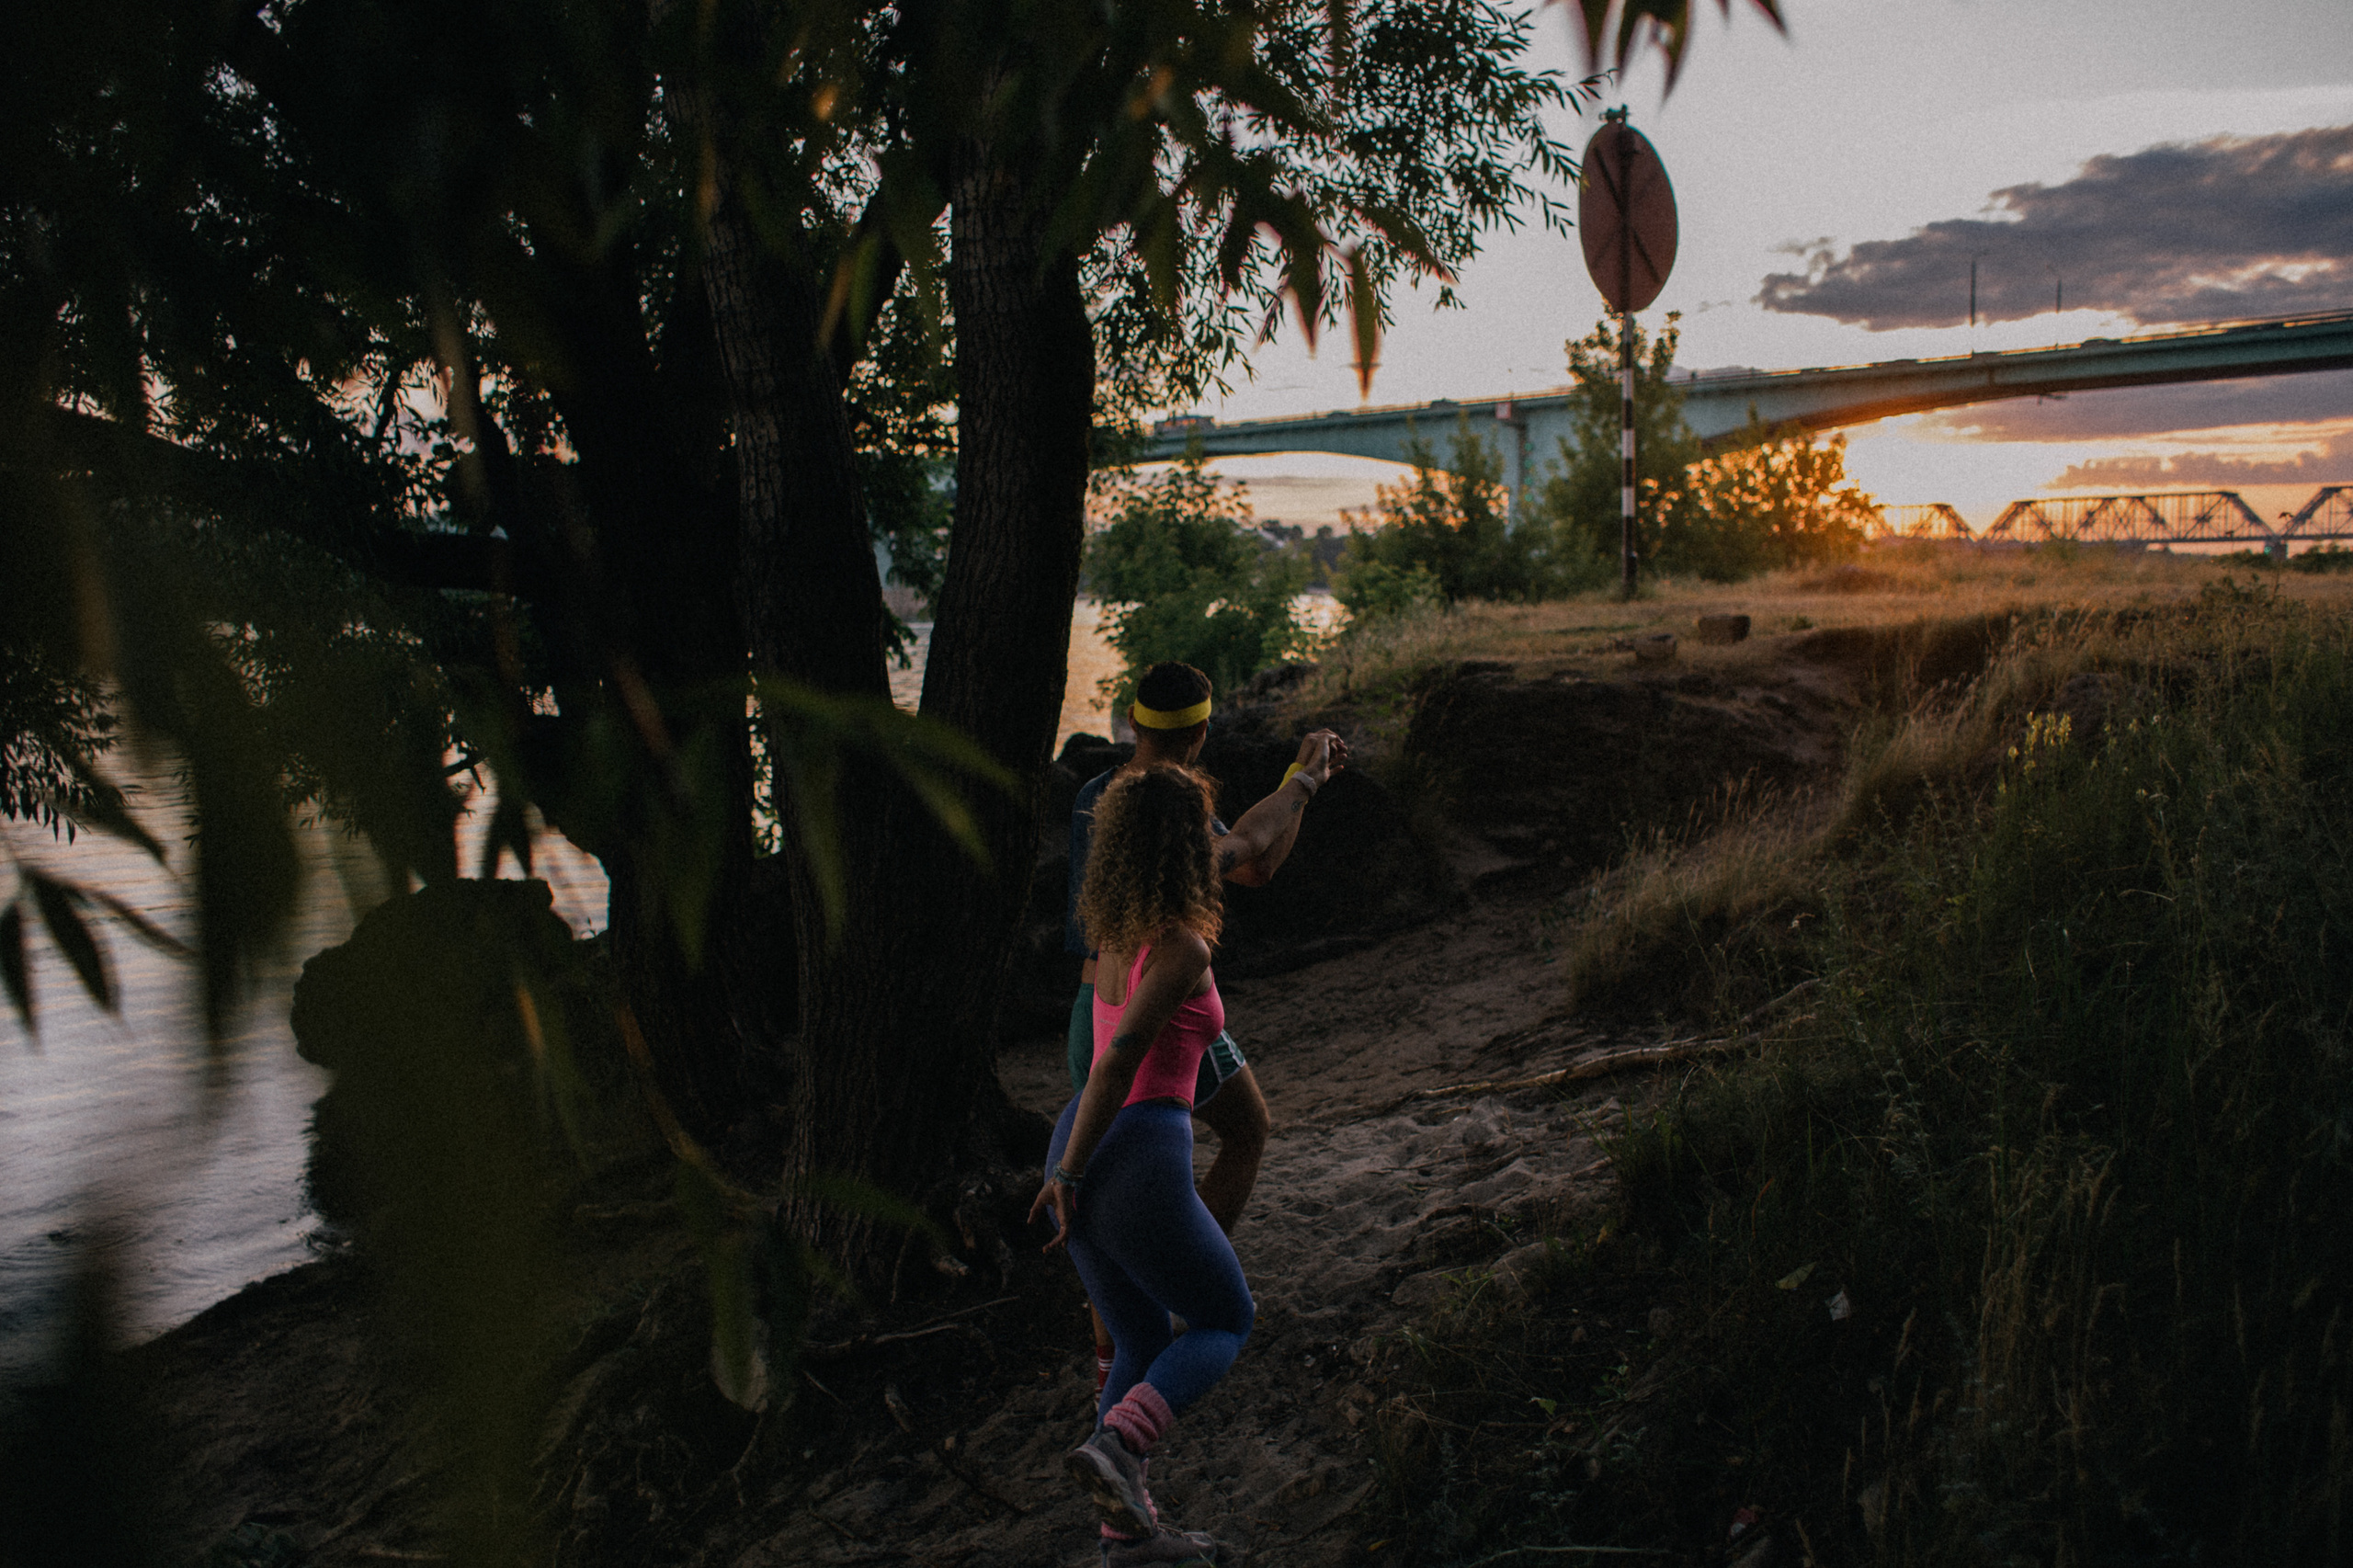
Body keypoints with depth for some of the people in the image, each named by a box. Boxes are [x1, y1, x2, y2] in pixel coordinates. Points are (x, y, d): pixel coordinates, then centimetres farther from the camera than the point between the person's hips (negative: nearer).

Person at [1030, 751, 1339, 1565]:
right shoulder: (1182, 948, -15)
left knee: (1142, 1342, 21)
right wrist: (1069, 1175, -16)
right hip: (1142, 1160, -8)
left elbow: (1234, 844, 26)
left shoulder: (1119, 921, 11)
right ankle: (1114, 1445, -10)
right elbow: (1118, 1062, -22)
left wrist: (1301, 784, 36)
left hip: (1083, 1153, 8)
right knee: (1226, 1322, 13)